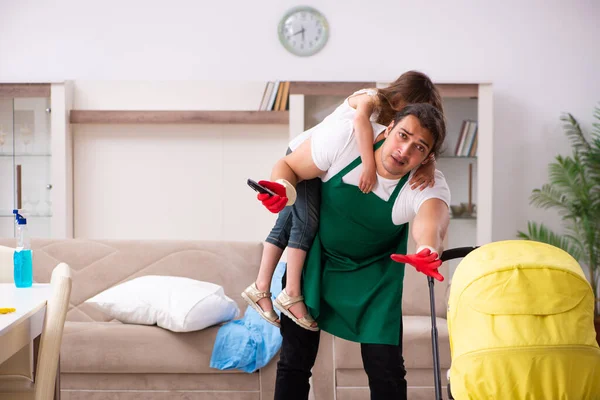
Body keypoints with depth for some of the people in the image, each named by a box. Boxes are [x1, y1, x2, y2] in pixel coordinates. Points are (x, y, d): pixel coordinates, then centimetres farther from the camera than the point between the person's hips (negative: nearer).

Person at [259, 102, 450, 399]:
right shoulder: (344, 141, -24)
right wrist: (283, 188, -34)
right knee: (293, 360, 4)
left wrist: (427, 251, -70)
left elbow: (431, 222, -47)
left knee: (385, 368, -4)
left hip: (374, 277, 0)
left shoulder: (431, 186, -25)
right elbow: (288, 165, -11)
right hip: (315, 262, 0)